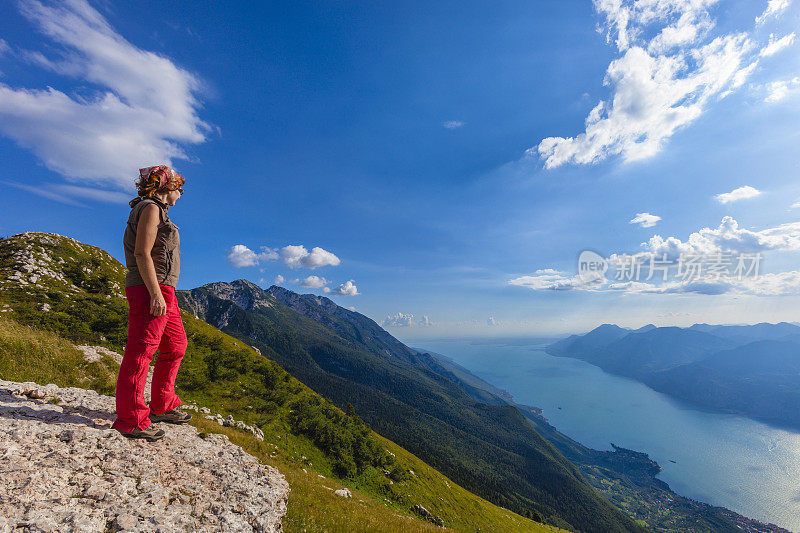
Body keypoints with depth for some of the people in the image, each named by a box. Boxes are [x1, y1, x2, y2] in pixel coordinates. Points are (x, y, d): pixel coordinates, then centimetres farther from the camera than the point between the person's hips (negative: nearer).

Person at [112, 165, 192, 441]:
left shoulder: (157, 211, 23)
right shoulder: (150, 208, -6)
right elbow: (142, 254, -17)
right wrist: (156, 294, -23)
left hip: (163, 291, 10)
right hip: (150, 289, -10)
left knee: (176, 346, 14)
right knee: (141, 351, -5)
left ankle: (161, 407, 24)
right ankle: (131, 421, 4)